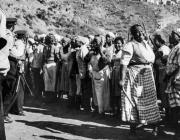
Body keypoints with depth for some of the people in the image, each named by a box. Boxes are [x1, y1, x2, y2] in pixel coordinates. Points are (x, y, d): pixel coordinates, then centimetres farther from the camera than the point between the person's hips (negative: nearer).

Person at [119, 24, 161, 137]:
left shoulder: (146, 43, 12)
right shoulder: (130, 45, -11)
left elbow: (152, 57, 24)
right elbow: (124, 63, -21)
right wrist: (122, 79, -29)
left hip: (148, 74, 7)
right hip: (135, 75, -7)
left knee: (151, 99, 12)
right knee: (134, 100, -1)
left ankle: (155, 126, 23)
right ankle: (133, 128, 9)